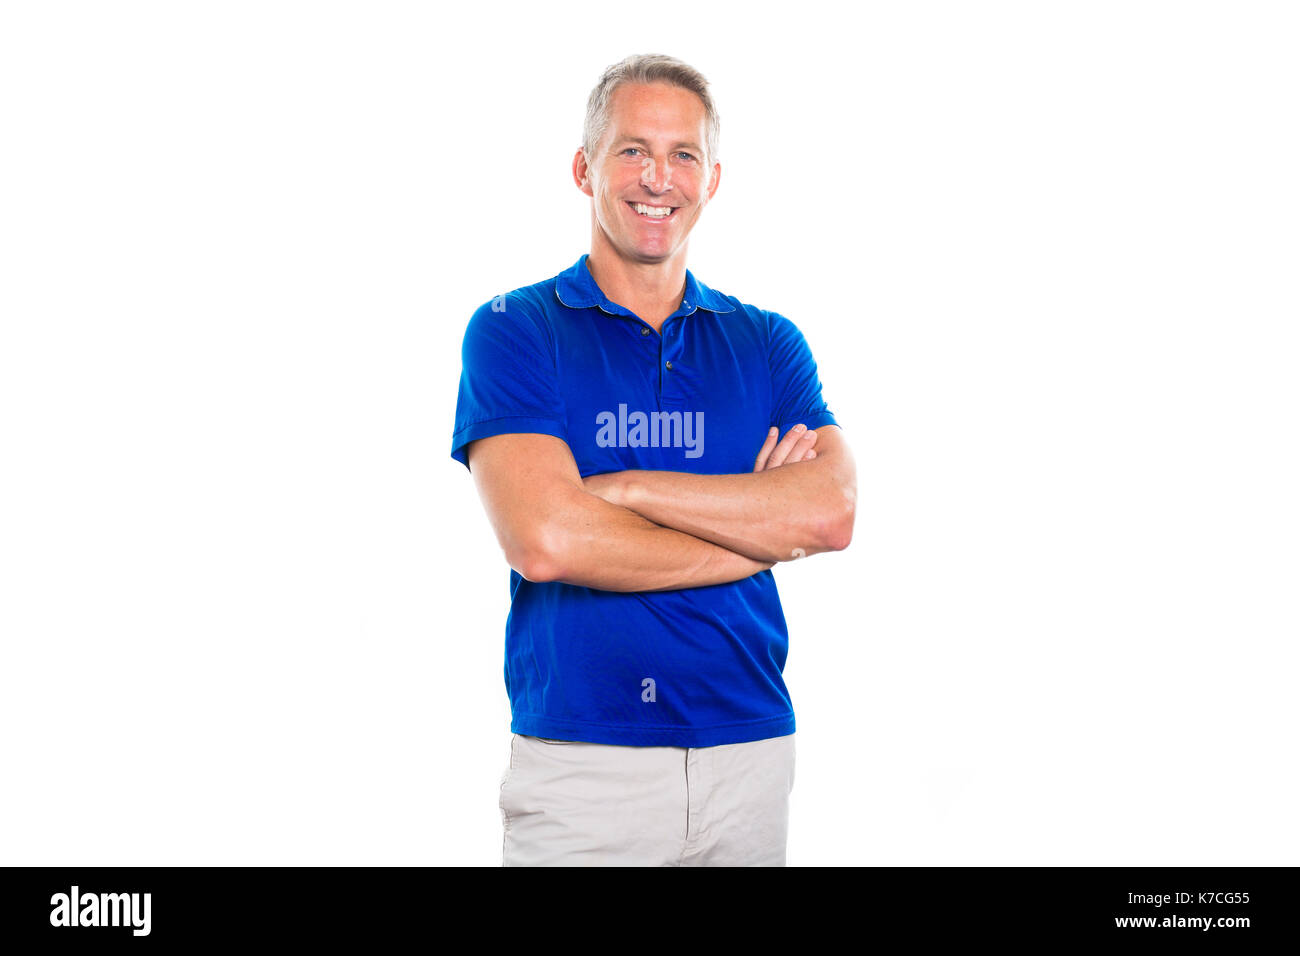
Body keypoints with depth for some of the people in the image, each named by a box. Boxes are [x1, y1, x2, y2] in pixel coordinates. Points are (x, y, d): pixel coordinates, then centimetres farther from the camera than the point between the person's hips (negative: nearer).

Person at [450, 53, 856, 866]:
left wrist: (622, 488, -14)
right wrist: (760, 531, -7)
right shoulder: (513, 331, -1)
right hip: (577, 763, -3)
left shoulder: (768, 342, 9)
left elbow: (831, 513, -8)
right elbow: (545, 541, -16)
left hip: (749, 752, 3)